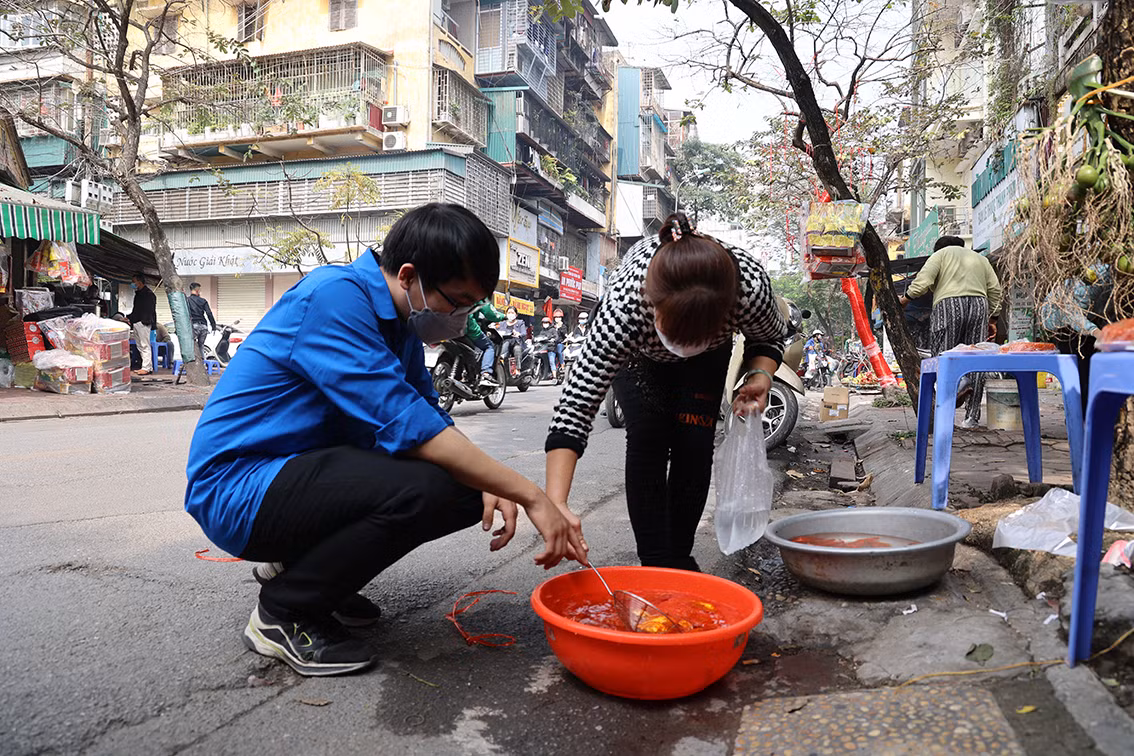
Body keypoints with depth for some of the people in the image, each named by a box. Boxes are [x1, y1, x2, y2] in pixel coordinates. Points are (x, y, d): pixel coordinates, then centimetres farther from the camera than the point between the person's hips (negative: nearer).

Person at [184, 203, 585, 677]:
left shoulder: (401, 319, 6)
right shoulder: (334, 296, -23)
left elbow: (427, 416, 9)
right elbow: (402, 422, -30)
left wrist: (488, 485, -10)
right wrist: (530, 495, -28)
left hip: (306, 469, 9)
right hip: (237, 489, -9)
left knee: (470, 495, -1)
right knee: (425, 486, -30)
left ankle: (300, 564, 12)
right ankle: (282, 611, -7)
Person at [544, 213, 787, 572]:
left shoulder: (750, 284, -39)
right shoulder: (625, 304, -46)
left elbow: (771, 336, -13)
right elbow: (575, 407, -45)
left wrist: (760, 375, -34)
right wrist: (556, 504, -54)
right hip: (635, 350, -1)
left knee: (694, 440, -9)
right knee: (647, 438, -16)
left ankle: (679, 557, 8)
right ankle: (655, 563, -3)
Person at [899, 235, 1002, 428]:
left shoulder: (941, 254, 16)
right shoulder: (980, 258, 29)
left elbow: (923, 281, -2)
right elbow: (995, 291, 19)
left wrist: (904, 299, 9)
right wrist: (991, 320, 22)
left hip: (948, 305, -4)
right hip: (979, 305, 4)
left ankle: (958, 384, -34)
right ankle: (972, 416, -2)